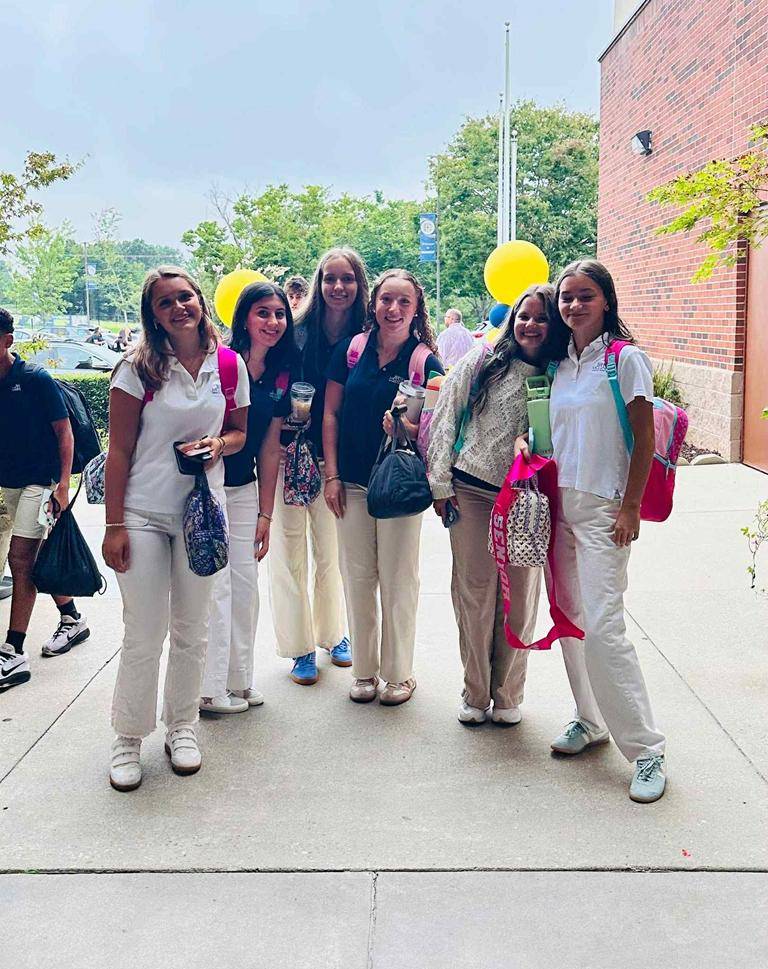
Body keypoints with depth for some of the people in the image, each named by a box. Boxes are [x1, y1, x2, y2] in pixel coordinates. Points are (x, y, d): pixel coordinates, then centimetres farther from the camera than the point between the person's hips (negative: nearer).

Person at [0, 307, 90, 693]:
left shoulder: (35, 380, -11)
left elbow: (64, 432, -8)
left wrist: (62, 484, -15)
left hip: (40, 481, -6)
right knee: (36, 560, 14)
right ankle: (73, 620, 33)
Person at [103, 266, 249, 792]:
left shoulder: (230, 364, 2)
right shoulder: (138, 369, -6)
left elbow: (241, 431, 13)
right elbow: (120, 450, -6)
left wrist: (218, 444, -11)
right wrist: (114, 525, -9)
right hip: (143, 514, -2)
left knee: (192, 631, 12)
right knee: (144, 635, 2)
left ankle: (182, 727, 31)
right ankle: (128, 738, 21)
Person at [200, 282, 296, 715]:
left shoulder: (279, 377, 5)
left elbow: (269, 449, 8)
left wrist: (265, 514, 8)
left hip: (243, 490, 6)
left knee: (246, 585, 10)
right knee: (215, 587, -3)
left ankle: (240, 679, 25)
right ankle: (210, 690, 10)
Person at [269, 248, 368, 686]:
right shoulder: (297, 332, -5)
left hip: (336, 459, 1)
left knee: (333, 553, 12)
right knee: (290, 552, 4)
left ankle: (333, 634, 32)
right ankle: (300, 648, 17)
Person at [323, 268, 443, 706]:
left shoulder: (425, 360, -6)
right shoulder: (352, 350, 2)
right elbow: (331, 414, 5)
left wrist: (407, 426, -26)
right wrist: (332, 475, 1)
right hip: (352, 483, 3)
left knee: (398, 579, 6)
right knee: (358, 577, 10)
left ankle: (399, 673, 22)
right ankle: (364, 669, 26)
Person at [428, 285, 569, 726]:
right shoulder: (482, 362, 0)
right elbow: (445, 419, 0)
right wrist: (441, 484, -2)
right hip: (471, 493, -1)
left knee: (520, 599, 7)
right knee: (474, 594, 5)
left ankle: (508, 695, 24)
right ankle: (475, 693, 21)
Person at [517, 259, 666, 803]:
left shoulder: (625, 358, -6)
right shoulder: (559, 361, 11)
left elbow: (645, 437, -8)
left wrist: (631, 508, -12)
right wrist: (527, 442, 1)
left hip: (603, 507, -6)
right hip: (558, 502, 7)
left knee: (603, 626, -12)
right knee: (569, 620, 10)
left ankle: (646, 747, 0)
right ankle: (590, 720, 27)